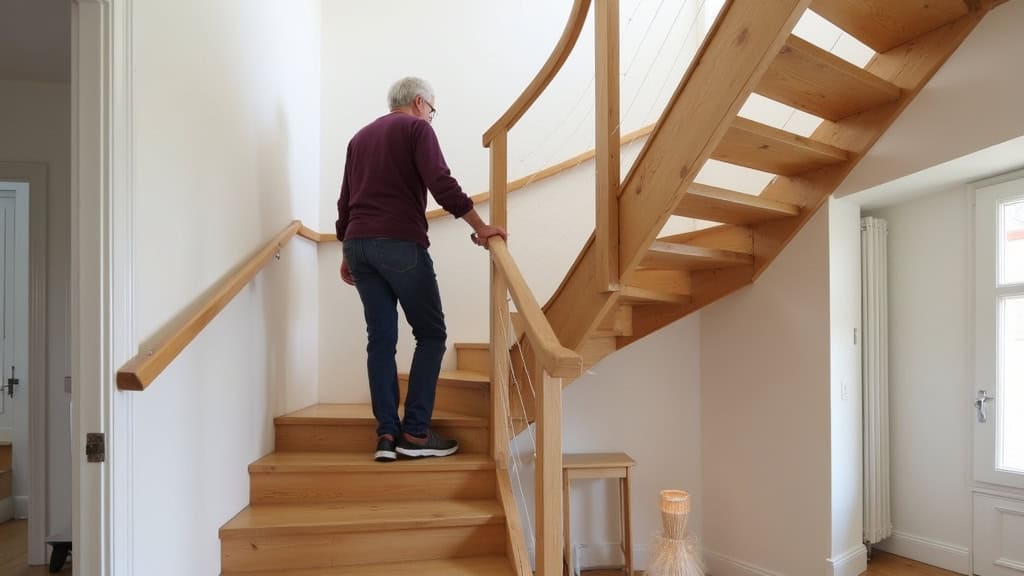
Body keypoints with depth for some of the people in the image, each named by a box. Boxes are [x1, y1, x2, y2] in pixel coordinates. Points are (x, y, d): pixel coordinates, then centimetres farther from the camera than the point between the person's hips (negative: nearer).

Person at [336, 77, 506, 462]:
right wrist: (480, 227, -10)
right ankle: (415, 433, -1)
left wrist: (347, 253, 27)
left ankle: (387, 434, 5)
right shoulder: (417, 128, 5)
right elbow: (441, 183, -11)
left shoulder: (361, 137, 25)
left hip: (358, 243, 7)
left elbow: (345, 201, 23)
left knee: (380, 339, 7)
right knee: (431, 334, 2)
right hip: (401, 243, -7)